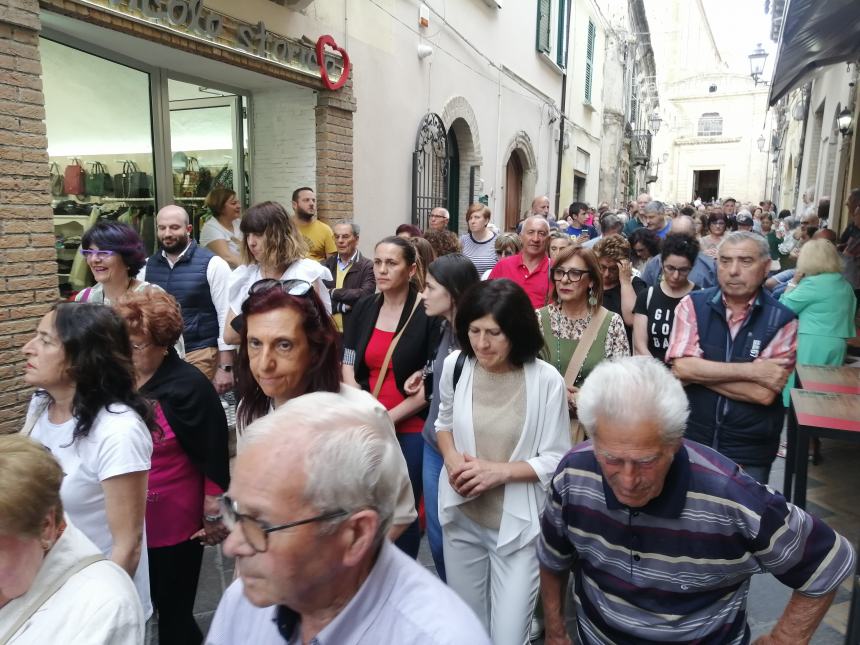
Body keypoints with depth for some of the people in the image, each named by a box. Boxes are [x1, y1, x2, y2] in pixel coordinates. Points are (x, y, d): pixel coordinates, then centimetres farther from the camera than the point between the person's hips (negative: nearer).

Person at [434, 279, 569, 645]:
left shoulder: (546, 380, -18)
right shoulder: (455, 365, -6)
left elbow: (556, 459, -9)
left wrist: (500, 471, -21)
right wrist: (452, 458, -8)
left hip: (518, 523, -3)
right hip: (462, 516, 4)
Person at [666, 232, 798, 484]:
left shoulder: (782, 320, -9)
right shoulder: (693, 305, -6)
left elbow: (764, 393, -17)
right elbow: (681, 368, -17)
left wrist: (700, 372, -15)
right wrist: (750, 370, -19)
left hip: (750, 451, -1)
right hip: (691, 438, 1)